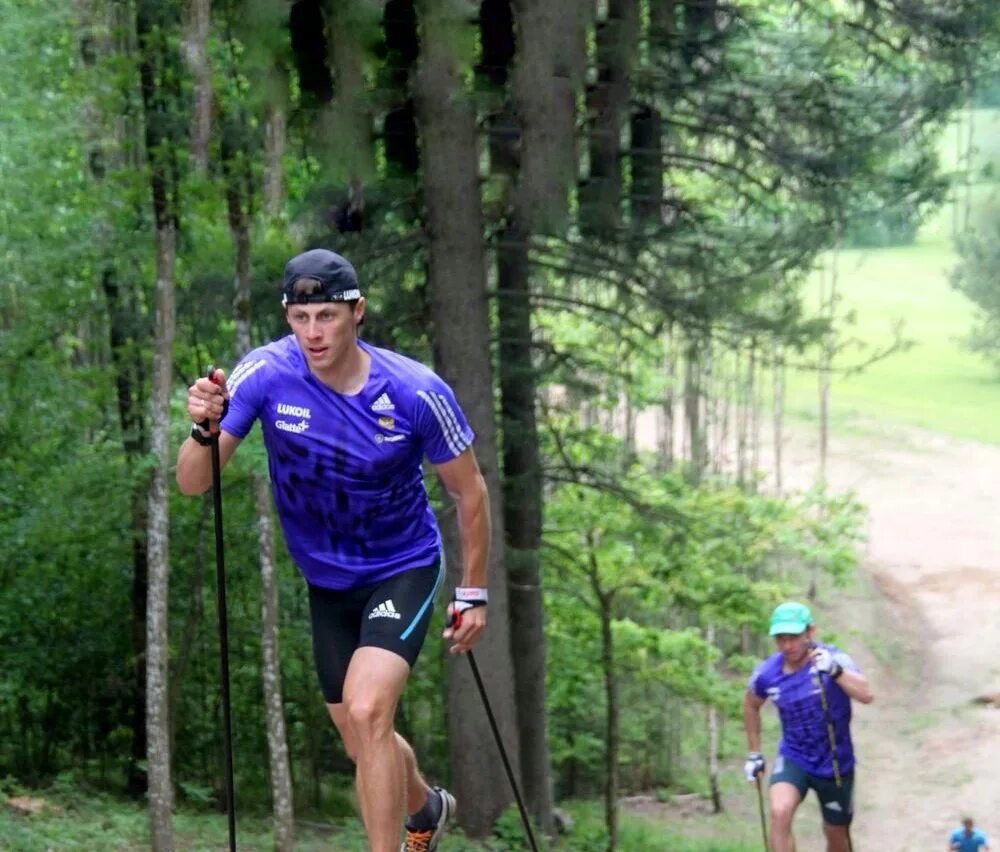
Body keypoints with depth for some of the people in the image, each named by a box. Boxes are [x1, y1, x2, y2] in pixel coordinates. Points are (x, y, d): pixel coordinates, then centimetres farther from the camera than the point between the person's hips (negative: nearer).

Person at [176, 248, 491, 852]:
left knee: (366, 714, -25)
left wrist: (474, 594, -3)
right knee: (367, 748, 15)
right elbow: (193, 484, -23)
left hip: (404, 569, -3)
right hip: (326, 578, 3)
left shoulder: (417, 392, -22)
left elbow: (469, 491, -7)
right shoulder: (266, 374, -19)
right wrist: (206, 430, -44)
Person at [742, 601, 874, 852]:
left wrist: (835, 670, -51)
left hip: (835, 763, -1)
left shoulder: (832, 659, -20)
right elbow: (751, 705, 12)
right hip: (793, 759, 1)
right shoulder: (767, 673, -11)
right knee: (780, 812, -28)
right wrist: (754, 754, 12)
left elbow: (866, 695, -36)